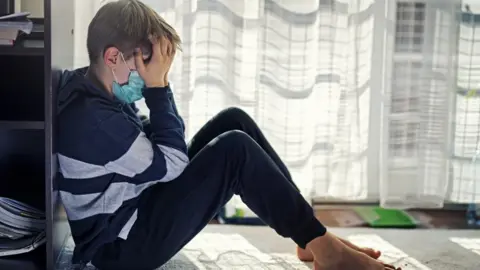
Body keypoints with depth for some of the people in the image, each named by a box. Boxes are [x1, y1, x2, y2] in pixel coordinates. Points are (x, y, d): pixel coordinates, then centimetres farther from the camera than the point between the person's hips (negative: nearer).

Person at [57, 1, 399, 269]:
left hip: (139, 204, 10)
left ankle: (310, 233, 3)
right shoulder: (91, 117, -28)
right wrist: (157, 87, -19)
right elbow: (172, 164, -20)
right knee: (235, 149, -23)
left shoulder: (92, 89, 2)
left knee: (233, 121, 1)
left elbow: (151, 145, 9)